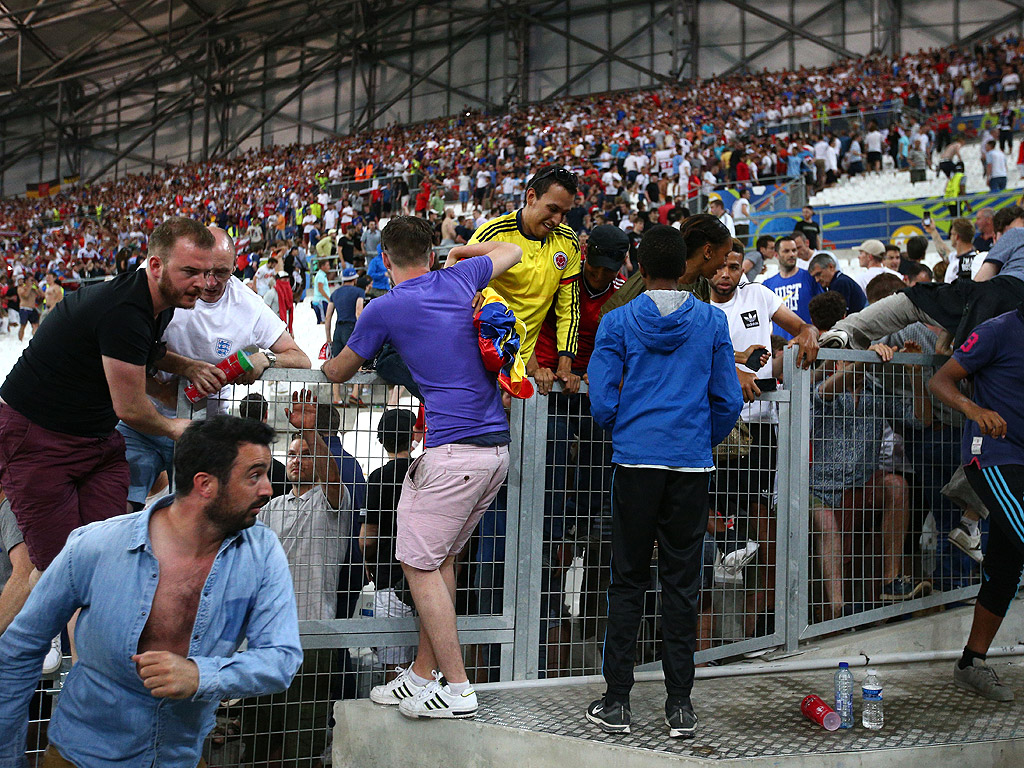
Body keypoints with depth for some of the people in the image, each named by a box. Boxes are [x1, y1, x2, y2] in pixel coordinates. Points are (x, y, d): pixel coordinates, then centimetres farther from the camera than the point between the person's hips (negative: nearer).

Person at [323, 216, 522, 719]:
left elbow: (337, 372, 14)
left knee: (420, 565, 0)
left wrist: (331, 358, 36)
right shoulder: (459, 280, 11)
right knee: (441, 560, 15)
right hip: (497, 447, 8)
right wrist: (460, 250, 44)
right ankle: (422, 675, 22)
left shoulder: (384, 309, -3)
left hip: (453, 450, -7)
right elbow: (512, 251, 33)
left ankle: (457, 690, -1)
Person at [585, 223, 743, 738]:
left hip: (635, 462, -1)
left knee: (627, 583, 6)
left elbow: (602, 403, -3)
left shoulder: (618, 322, 1)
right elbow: (728, 401, 5)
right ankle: (680, 705, 8)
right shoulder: (712, 322, 5)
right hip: (692, 464, 1)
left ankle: (616, 702, 8)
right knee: (682, 583, 6)